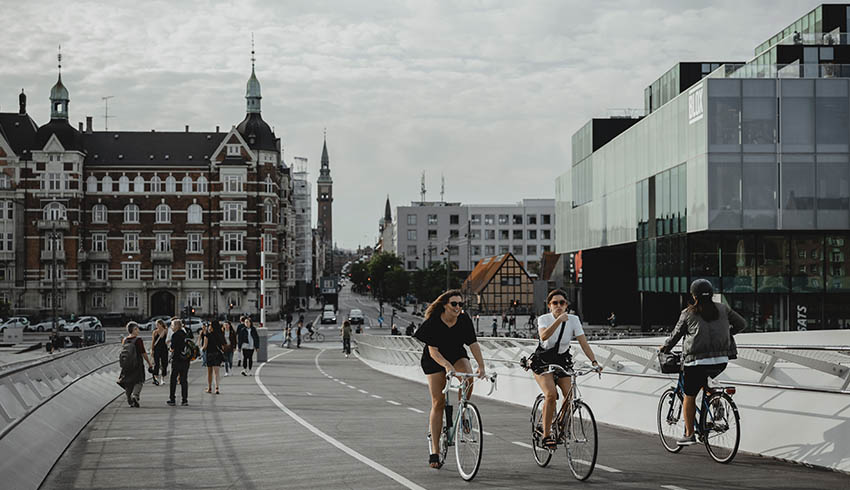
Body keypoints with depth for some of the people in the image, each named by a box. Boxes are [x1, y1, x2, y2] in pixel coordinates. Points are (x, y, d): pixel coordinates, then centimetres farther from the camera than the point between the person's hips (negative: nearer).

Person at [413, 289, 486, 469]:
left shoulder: (464, 320, -15)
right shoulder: (433, 323, -25)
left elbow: (473, 344, -13)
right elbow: (433, 351, -29)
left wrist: (481, 366, -24)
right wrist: (447, 365, -46)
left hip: (457, 355, 3)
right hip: (435, 360, -3)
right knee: (438, 403, -7)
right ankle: (434, 451, -2)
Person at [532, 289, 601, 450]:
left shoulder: (573, 320, -8)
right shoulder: (543, 319, -15)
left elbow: (584, 343, -14)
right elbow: (543, 336, -36)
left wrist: (594, 362, -28)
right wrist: (559, 320, -46)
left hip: (562, 360, 4)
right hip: (543, 361, -3)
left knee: (570, 396, -14)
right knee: (551, 394, -25)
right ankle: (546, 435, -17)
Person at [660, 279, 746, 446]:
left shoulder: (688, 314, 0)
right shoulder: (723, 309, 8)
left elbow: (676, 334, 10)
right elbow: (741, 323, 15)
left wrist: (664, 348, 28)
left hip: (696, 361, -4)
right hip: (721, 361, 4)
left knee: (689, 396, 8)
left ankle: (689, 434, 8)